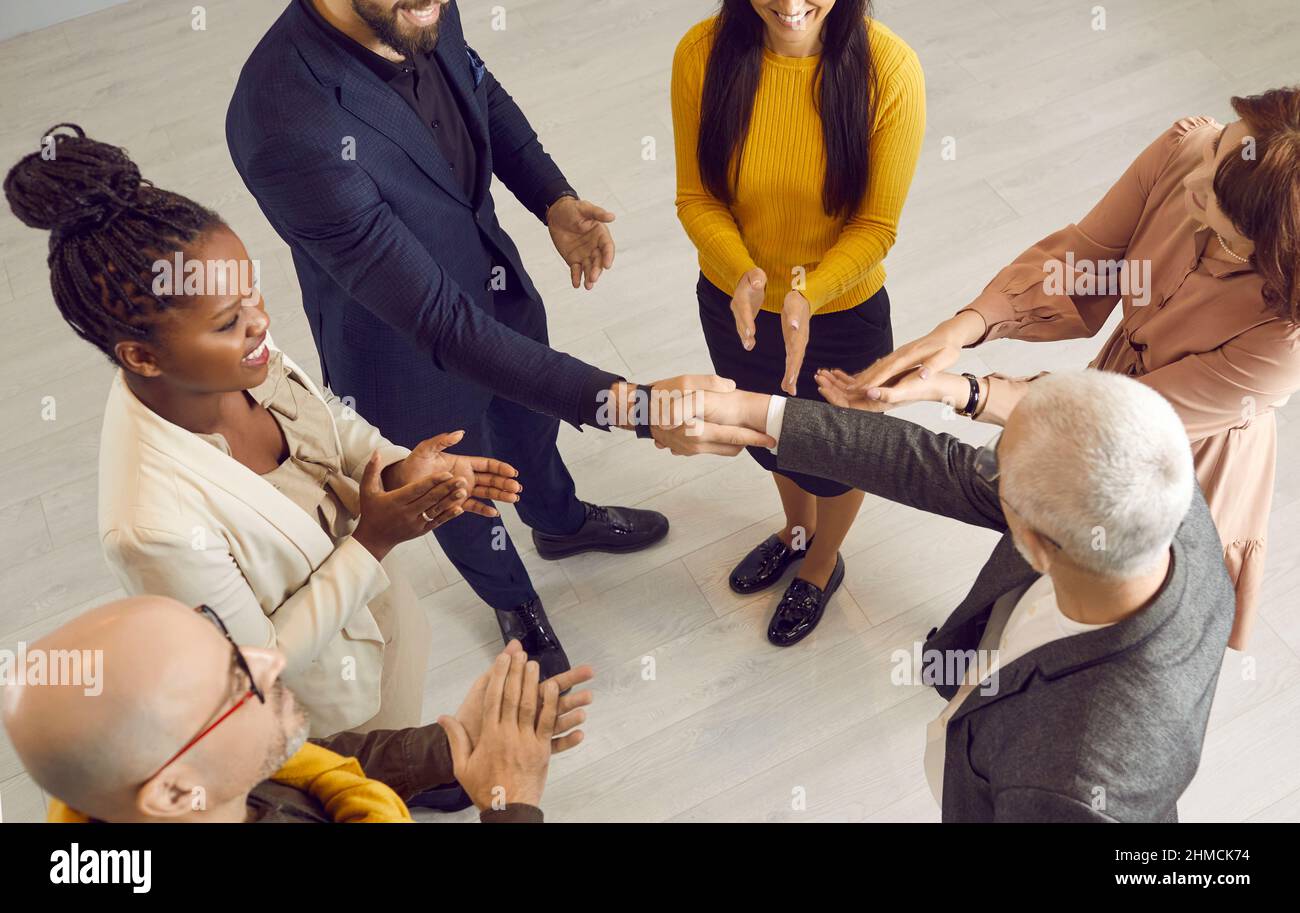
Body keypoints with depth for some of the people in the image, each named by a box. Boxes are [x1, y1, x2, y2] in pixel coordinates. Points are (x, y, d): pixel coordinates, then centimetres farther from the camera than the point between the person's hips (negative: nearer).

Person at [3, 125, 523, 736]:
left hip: (370, 607, 6)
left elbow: (330, 419, -2)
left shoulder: (239, 358, -24)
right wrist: (372, 541, -31)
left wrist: (398, 467, -21)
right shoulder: (155, 524, -43)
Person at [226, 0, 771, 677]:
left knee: (531, 424, 32)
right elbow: (439, 321, -41)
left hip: (495, 281, 6)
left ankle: (560, 523, 68)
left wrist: (553, 201, -14)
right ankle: (514, 605, 58)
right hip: (411, 354, -5)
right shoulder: (287, 127, -41)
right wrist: (621, 403, -44)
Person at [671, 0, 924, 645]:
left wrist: (806, 293, -35)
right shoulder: (702, 54, -20)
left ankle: (822, 566, 57)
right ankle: (798, 529, 64)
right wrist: (746, 275, -31)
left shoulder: (888, 69, -26)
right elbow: (696, 198, -12)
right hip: (734, 304, 3)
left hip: (842, 312, -2)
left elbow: (877, 225, -18)